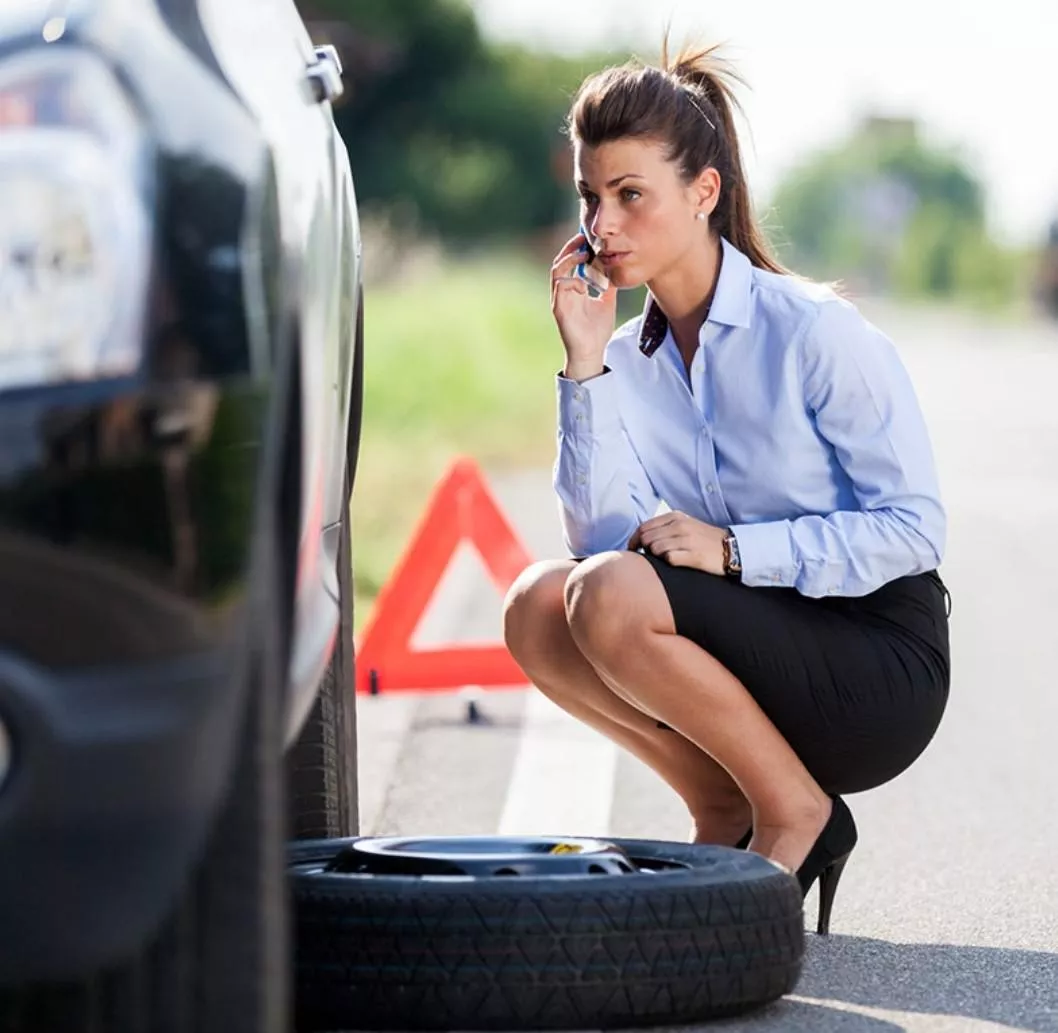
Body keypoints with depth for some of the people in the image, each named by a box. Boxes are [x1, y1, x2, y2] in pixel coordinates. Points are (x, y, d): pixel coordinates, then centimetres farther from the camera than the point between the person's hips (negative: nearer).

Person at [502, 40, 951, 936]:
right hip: (759, 650, 6)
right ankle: (723, 810, 0)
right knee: (538, 608, -15)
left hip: (882, 676, -6)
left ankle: (798, 814, -9)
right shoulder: (630, 359, 5)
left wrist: (732, 549, -23)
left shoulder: (815, 333, -13)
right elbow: (603, 534, -6)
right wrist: (584, 365, -12)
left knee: (615, 596, -27)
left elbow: (914, 528, -15)